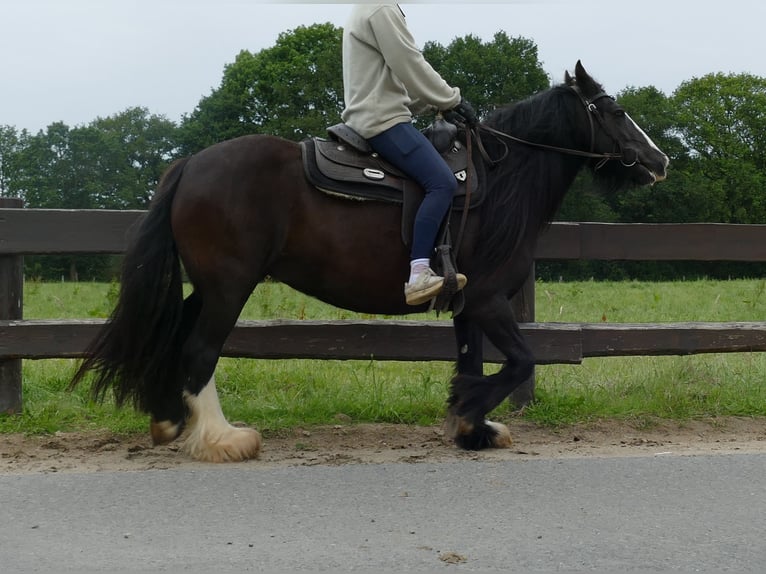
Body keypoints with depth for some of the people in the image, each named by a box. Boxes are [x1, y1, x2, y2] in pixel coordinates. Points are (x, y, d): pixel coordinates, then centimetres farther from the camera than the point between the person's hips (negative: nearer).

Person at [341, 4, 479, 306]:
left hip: (365, 119, 11)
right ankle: (418, 275, -33)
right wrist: (452, 99, -2)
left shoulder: (364, 13, 23)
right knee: (442, 182, -23)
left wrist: (437, 103, 16)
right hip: (383, 120, -11)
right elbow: (411, 67, -13)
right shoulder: (383, 11, -10)